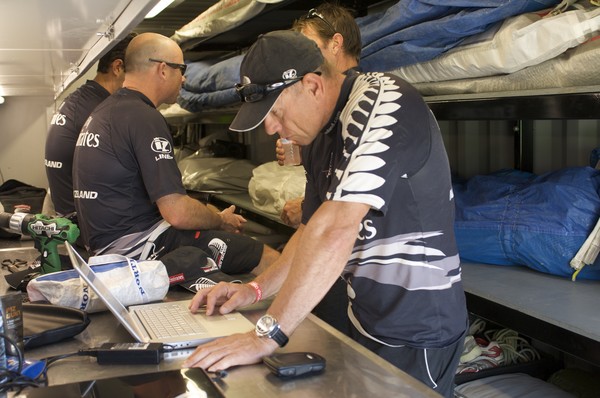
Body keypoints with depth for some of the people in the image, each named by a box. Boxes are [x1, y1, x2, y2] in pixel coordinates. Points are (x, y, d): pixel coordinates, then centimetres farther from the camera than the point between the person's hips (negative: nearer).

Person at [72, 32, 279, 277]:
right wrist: (222, 220, -1)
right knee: (271, 260, -12)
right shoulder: (144, 119, -18)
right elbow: (178, 213, -23)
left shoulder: (101, 112, 15)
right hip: (137, 244, -11)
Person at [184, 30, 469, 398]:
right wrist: (257, 289, 1)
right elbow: (315, 232, 13)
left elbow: (336, 231, -30)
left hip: (417, 331, -8)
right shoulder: (323, 138, 7)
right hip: (368, 324, 8)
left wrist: (266, 336, -29)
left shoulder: (384, 104, -22)